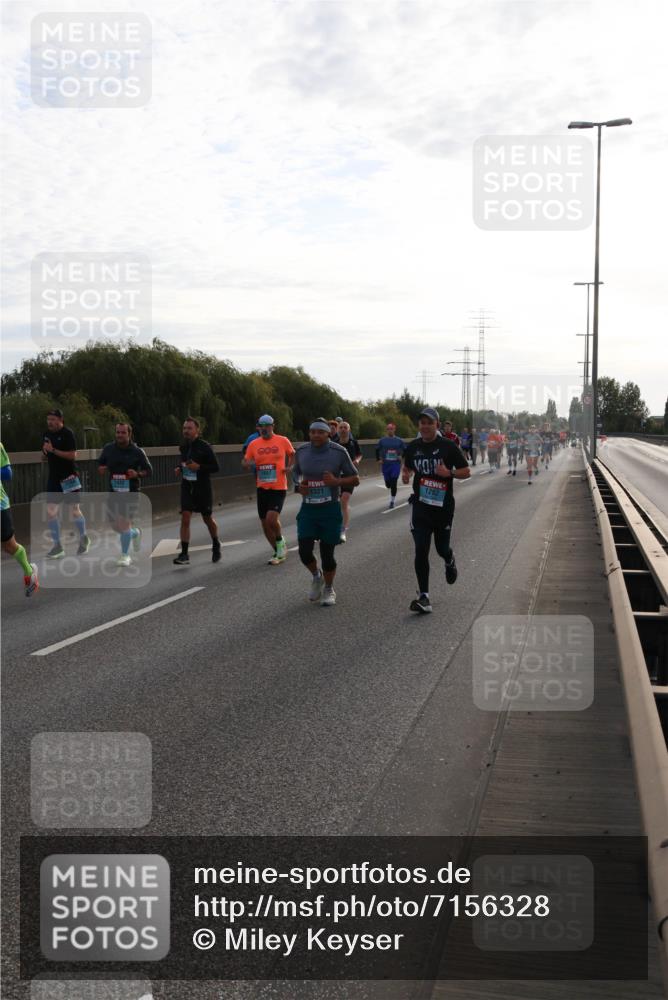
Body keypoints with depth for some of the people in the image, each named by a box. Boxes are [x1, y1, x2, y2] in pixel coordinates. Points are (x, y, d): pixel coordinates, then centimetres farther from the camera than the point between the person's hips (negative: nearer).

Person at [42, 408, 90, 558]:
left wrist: (53, 450, -21)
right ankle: (57, 546, 7)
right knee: (51, 511, -1)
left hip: (69, 477, -6)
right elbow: (44, 458, 18)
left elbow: (72, 455, -18)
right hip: (54, 477, 6)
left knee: (74, 510, 1)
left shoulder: (68, 434, -11)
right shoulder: (46, 434, 10)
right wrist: (44, 453, -5)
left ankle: (84, 539, 24)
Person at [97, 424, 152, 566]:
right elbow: (100, 464, 17)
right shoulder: (108, 448, 4)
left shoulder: (137, 451, -4)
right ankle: (135, 533, 41)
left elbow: (148, 470, 1)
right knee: (116, 526, 8)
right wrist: (101, 469, -6)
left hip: (131, 491, -4)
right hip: (114, 491, 4)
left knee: (124, 522, -11)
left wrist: (137, 474, -19)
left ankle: (125, 555, 4)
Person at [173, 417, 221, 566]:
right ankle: (184, 554, -10)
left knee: (208, 519, 11)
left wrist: (198, 467, -22)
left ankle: (216, 545, 38)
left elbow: (215, 467, -10)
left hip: (203, 487, -3)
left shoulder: (205, 447, -11)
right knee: (185, 519, -10)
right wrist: (179, 468, 2)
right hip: (187, 487, 3)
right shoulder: (183, 446, 5)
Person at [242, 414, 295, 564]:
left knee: (272, 518, -21)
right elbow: (245, 462, 13)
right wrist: (248, 463, -11)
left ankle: (280, 542, 8)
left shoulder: (283, 441, -1)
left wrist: (289, 467, 0)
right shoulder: (254, 444, 5)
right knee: (265, 523, 6)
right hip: (262, 488, 4)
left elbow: (292, 454, 17)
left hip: (279, 488, -4)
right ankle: (278, 553, 23)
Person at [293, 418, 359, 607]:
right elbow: (296, 475, 18)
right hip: (308, 508, 3)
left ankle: (329, 589, 26)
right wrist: (299, 487, -5)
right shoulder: (301, 452, 0)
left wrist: (337, 481, -21)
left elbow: (355, 479, -2)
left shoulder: (339, 452, -9)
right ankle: (316, 576, 27)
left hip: (330, 509, -2)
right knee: (304, 551, -5)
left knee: (327, 553, 3)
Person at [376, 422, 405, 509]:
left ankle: (392, 501, 3)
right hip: (385, 464, 2)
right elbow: (377, 450, 13)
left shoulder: (399, 440, -1)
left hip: (396, 464, -2)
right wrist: (378, 459, 3)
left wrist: (401, 456, -5)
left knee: (393, 483, -7)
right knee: (388, 484, 7)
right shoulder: (382, 440, 2)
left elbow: (405, 450, 10)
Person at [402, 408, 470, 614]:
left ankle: (450, 561, 50)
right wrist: (405, 474, -2)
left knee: (442, 548, 11)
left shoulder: (448, 446, -5)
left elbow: (466, 472, -1)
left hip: (443, 506, -1)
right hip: (420, 506, 2)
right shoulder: (412, 447, 4)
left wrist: (449, 473, -20)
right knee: (421, 551, -8)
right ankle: (424, 597, -5)